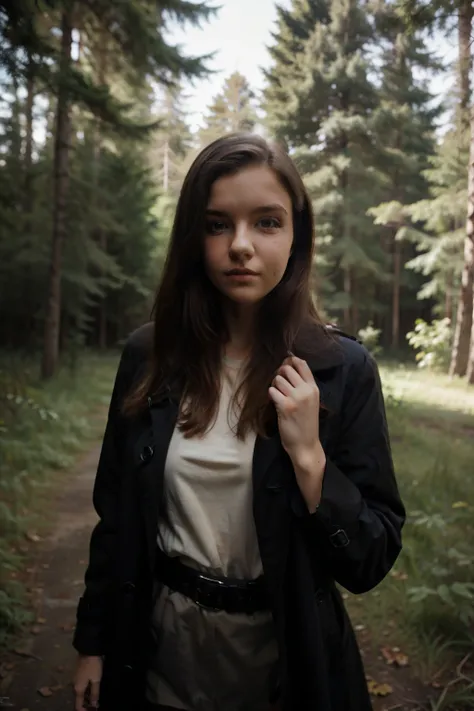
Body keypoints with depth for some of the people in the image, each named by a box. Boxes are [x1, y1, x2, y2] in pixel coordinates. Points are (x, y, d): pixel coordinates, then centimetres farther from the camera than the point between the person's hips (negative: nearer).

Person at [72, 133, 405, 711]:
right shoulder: (149, 357, -7)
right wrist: (93, 643, 5)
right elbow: (115, 517, 2)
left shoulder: (343, 369, -14)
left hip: (284, 660, -1)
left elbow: (371, 561, -12)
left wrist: (308, 457, -24)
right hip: (159, 658, 2)